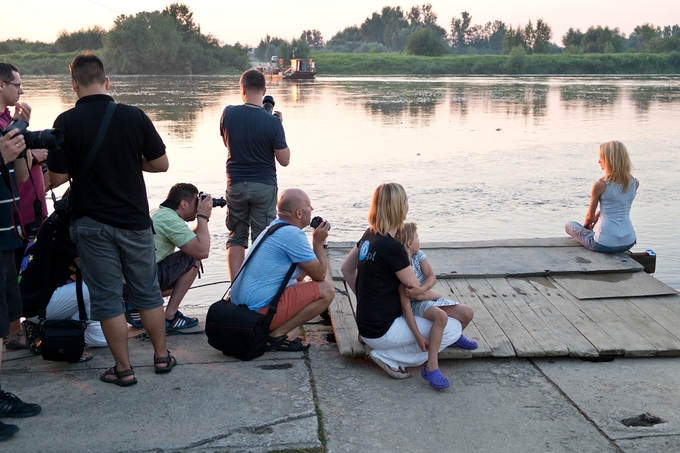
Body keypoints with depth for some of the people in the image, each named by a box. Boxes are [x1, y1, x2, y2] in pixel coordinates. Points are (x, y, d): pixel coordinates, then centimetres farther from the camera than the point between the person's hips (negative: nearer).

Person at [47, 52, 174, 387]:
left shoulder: (67, 122, -11)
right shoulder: (134, 116, -6)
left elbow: (57, 178, -10)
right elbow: (160, 164, 0)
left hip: (91, 224, -2)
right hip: (134, 220, 2)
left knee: (107, 298, 7)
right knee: (147, 291, 16)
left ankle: (123, 369, 14)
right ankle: (162, 356, 26)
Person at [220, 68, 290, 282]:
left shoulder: (228, 113, -6)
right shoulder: (272, 122, -15)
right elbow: (284, 160, -9)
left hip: (235, 184, 2)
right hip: (263, 186, -2)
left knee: (236, 238, 11)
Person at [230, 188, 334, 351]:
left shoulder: (273, 229, 16)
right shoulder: (292, 235, -15)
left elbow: (300, 275, 22)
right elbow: (319, 275, -7)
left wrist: (317, 242, 15)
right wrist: (319, 242, 6)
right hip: (260, 310, -10)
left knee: (299, 283, 30)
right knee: (326, 290, -7)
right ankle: (276, 335, -8)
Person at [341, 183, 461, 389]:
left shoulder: (369, 236, 2)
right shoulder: (392, 248, -24)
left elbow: (346, 269, 14)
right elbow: (416, 289, -15)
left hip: (366, 323, 9)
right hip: (381, 331, -9)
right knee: (452, 328, -8)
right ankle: (388, 357, -6)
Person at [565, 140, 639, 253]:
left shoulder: (600, 185, -13)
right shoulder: (635, 183, 0)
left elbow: (590, 216, -1)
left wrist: (585, 226, 20)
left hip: (605, 244, -6)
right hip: (629, 243, 6)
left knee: (569, 225, 21)